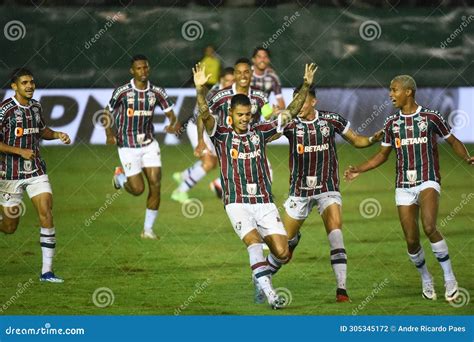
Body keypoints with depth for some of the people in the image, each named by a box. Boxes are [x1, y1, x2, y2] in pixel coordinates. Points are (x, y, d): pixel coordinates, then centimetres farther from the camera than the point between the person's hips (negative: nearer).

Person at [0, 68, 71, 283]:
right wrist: (20, 151, -21)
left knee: (46, 213, -12)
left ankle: (46, 271, -10)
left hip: (36, 170, 4)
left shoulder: (36, 106, 6)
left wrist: (57, 135, 4)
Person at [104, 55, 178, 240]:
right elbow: (107, 114, 1)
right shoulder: (122, 92, -10)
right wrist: (110, 135, -15)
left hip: (149, 144, 3)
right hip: (128, 146, -3)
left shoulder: (157, 92, -1)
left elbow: (171, 114, 1)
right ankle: (120, 176, 30)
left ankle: (148, 229, 7)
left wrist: (172, 124, -22)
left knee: (155, 186, -6)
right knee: (138, 189, -6)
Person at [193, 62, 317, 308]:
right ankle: (268, 292, -30)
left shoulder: (260, 131, 9)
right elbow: (205, 115, -17)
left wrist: (306, 86, -1)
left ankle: (261, 276, 25)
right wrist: (200, 90, -34)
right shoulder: (221, 134, 1)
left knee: (282, 254, -7)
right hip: (237, 203, -3)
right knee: (254, 242, -27)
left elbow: (291, 112, 9)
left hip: (265, 202, 3)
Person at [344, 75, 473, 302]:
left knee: (429, 228, -26)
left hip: (427, 181, -4)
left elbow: (453, 141, 8)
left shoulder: (431, 117, -2)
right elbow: (382, 155, 19)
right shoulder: (391, 123, 9)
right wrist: (358, 170, 8)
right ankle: (425, 279, 22)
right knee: (411, 240, -2)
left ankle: (449, 277, -12)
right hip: (403, 186, 4)